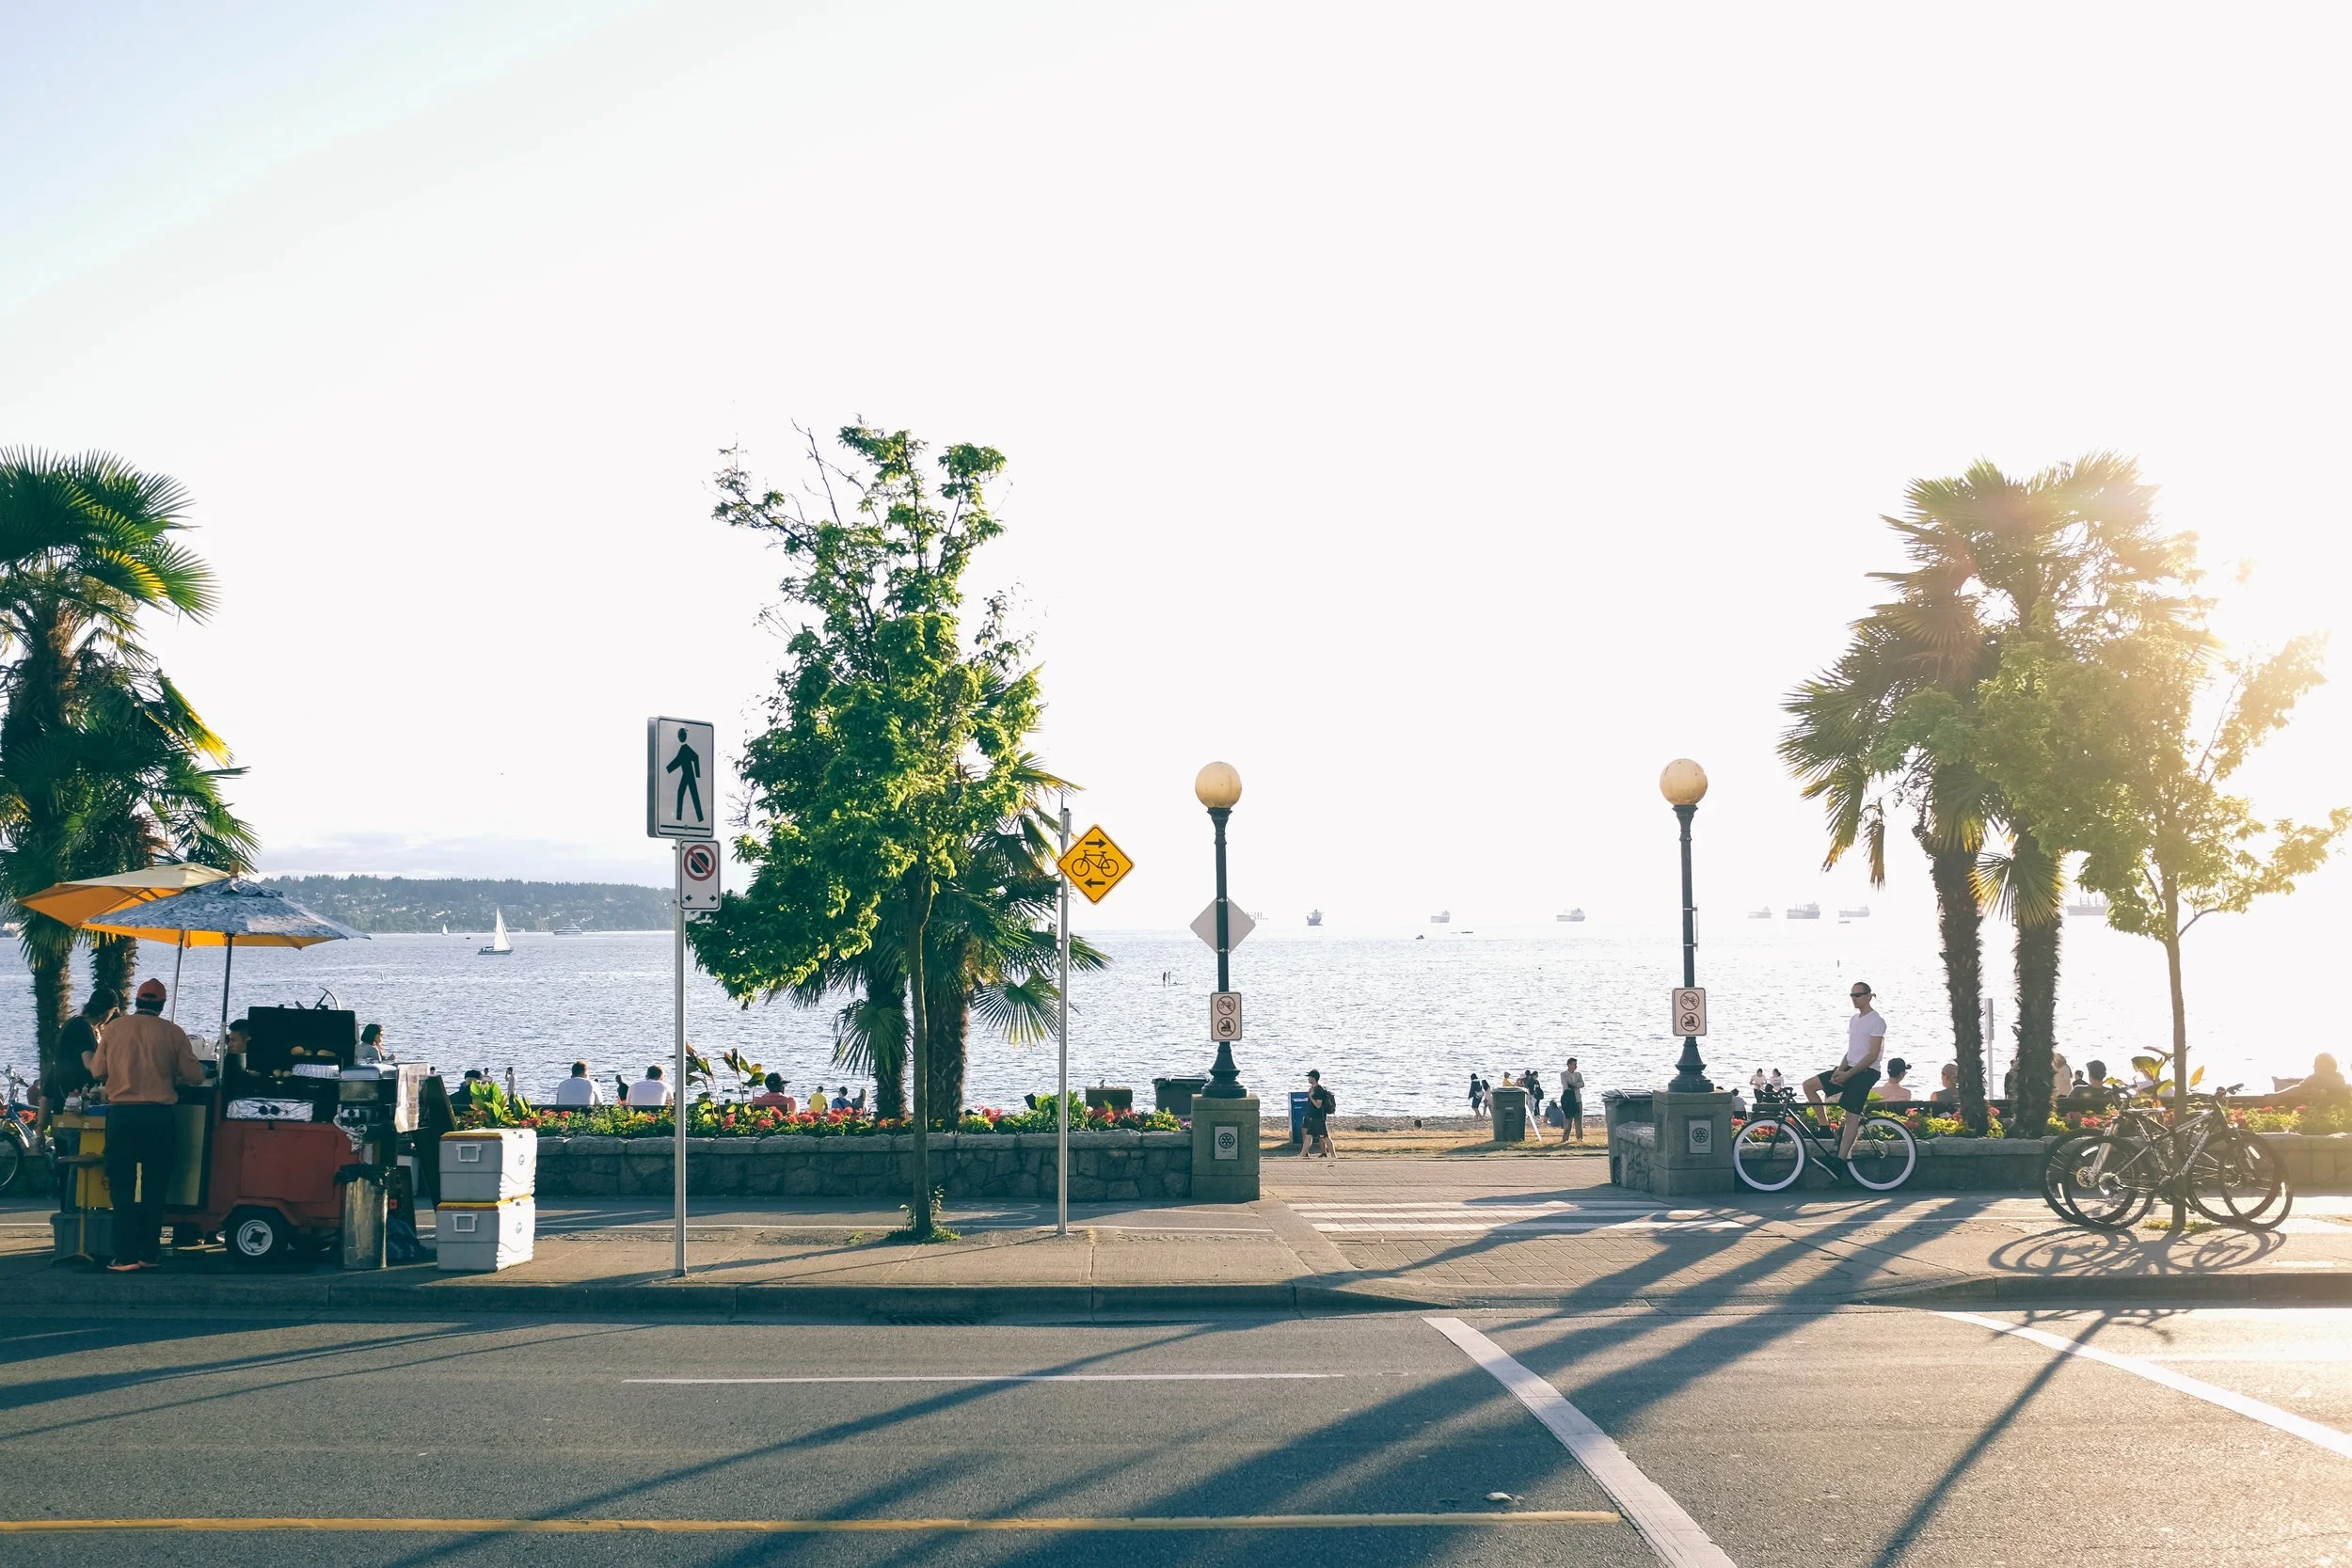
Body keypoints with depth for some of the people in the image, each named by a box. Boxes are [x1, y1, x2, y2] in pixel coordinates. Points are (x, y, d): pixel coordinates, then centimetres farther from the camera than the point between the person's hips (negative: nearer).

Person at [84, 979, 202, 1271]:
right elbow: (195, 1075, -3)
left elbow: (97, 1071, 7)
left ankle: (125, 1256, -1)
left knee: (122, 1188, 5)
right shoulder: (173, 1032, -2)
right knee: (154, 1189, 9)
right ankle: (150, 1254, 10)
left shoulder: (113, 1029, 2)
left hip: (121, 1113, 0)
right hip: (159, 1115, 0)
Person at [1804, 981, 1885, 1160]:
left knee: (1852, 1116, -11)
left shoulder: (1876, 1021, -11)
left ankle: (1841, 1159, -10)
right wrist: (1840, 1069, -1)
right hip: (1850, 1069, 9)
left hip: (1866, 1072, -9)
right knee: (1809, 1085, 1)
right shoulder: (1854, 1019, 15)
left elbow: (1872, 1055, -17)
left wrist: (1847, 1074, -18)